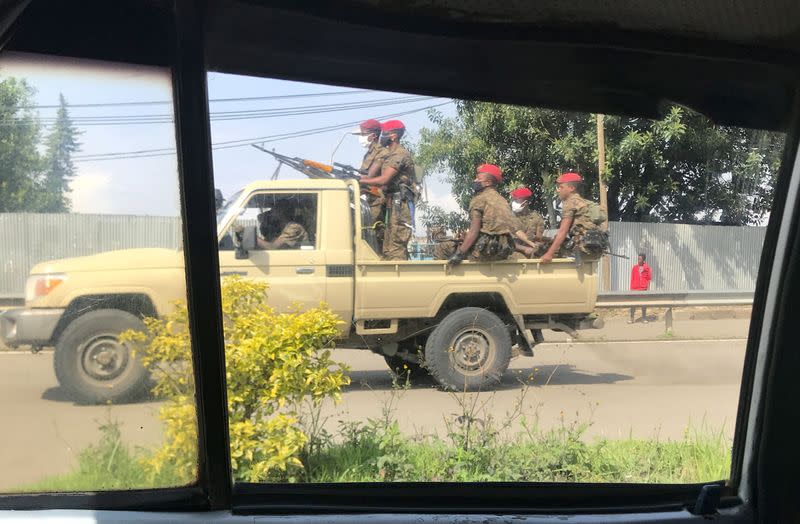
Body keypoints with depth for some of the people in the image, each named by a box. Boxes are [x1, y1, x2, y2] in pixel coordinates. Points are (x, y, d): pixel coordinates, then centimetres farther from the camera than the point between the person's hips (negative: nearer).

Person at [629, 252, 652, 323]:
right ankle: (631, 318, 0)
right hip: (635, 288, 1)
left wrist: (648, 288, -5)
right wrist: (631, 288, 3)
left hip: (643, 288, -1)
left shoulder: (647, 268, 2)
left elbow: (649, 279, 3)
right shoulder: (635, 267, 7)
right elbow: (632, 279, 8)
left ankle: (644, 318, 14)